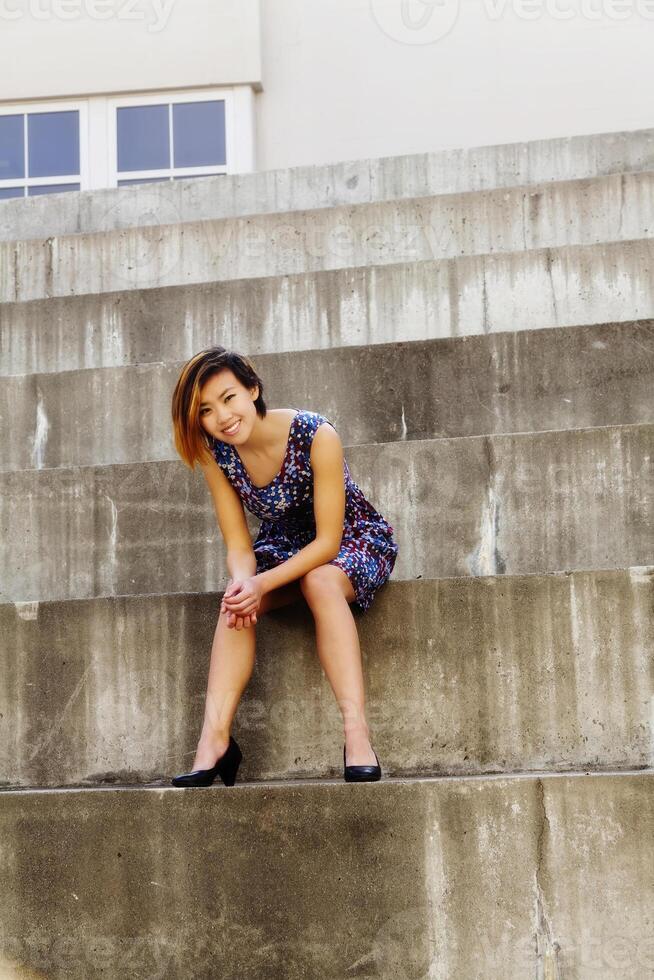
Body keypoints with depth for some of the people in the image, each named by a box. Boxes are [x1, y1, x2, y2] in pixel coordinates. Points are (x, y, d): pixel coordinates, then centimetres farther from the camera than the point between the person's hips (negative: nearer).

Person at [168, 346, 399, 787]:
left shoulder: (316, 436, -29)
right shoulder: (216, 453, -14)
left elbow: (327, 541, -26)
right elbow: (239, 546, -12)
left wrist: (263, 583, -39)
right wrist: (243, 581, -35)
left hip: (355, 541, -4)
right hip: (284, 546, 4)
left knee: (320, 581, -37)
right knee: (238, 599, -26)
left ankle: (357, 731, -42)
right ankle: (216, 736, -31)